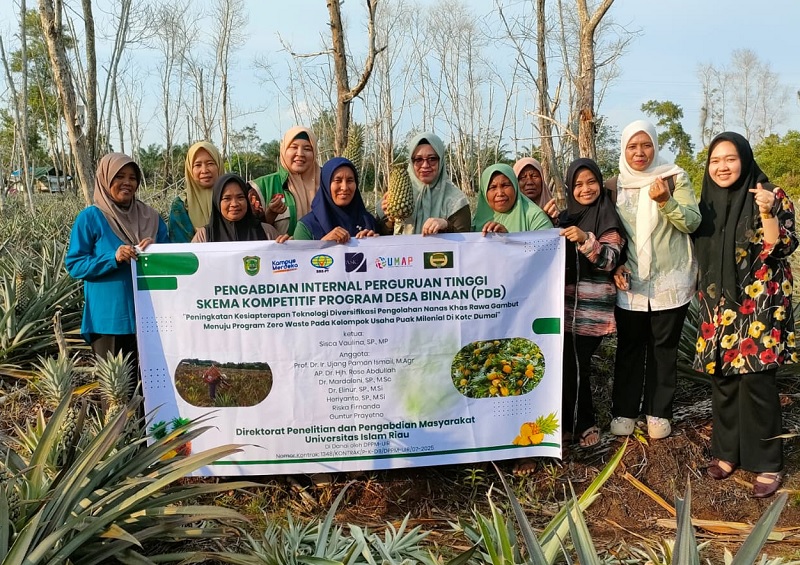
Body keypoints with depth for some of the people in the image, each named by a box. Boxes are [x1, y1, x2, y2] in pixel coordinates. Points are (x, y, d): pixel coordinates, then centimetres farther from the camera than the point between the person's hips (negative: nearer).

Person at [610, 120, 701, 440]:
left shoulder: (675, 178, -3)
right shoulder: (616, 184, 5)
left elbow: (693, 223, -11)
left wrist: (665, 201, -27)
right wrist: (614, 266, -3)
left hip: (669, 281, -2)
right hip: (630, 281, 2)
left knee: (664, 347, 7)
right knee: (629, 347, 7)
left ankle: (658, 413, 18)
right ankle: (624, 412, 17)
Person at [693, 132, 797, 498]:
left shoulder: (771, 196, -6)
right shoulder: (708, 201, 9)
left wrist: (767, 214, -25)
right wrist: (707, 300, 9)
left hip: (758, 304, -5)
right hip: (719, 306, 5)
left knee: (755, 380, -7)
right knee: (722, 378, 9)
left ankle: (767, 463, 7)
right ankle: (727, 451, 23)